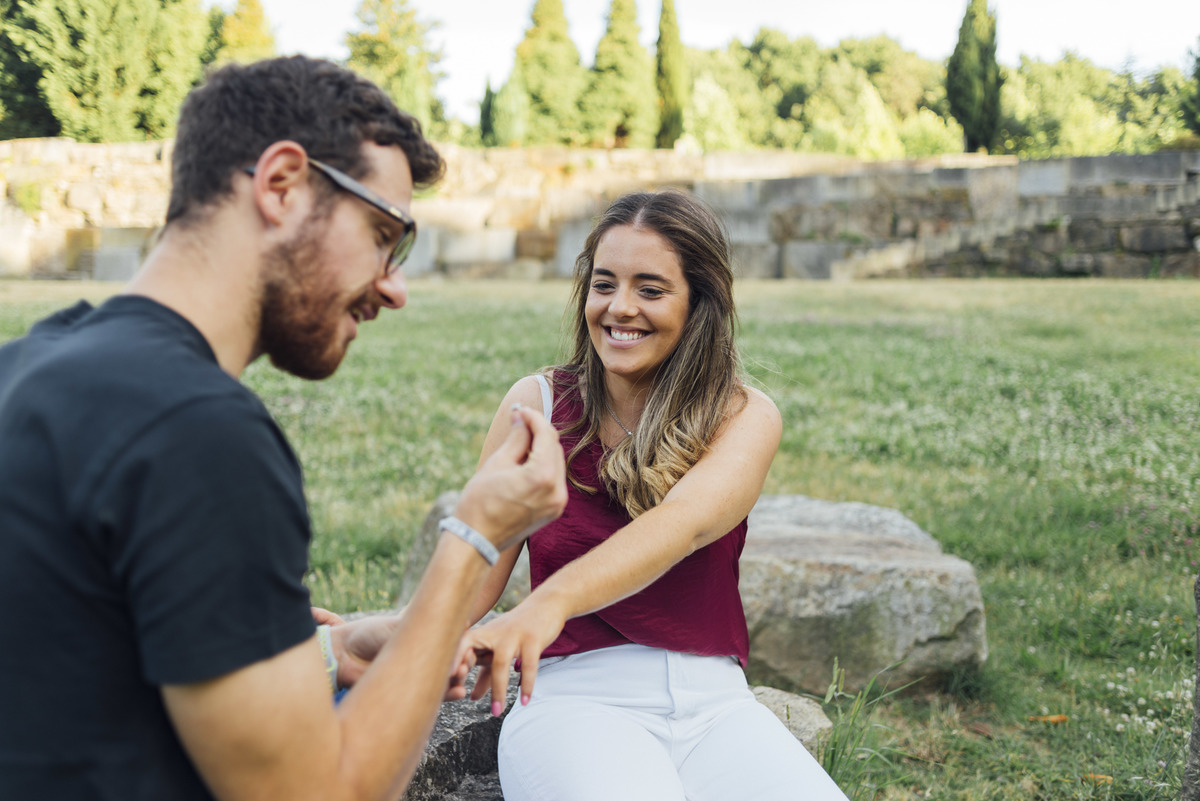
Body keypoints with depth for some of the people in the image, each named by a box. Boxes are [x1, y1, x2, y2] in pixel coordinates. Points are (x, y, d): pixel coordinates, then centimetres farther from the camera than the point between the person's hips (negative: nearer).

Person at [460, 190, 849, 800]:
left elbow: (686, 521, -19)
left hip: (714, 703, 2)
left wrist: (551, 601, -38)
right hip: (576, 696, -1)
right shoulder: (538, 404, 4)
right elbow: (474, 571, -1)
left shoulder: (745, 417, 2)